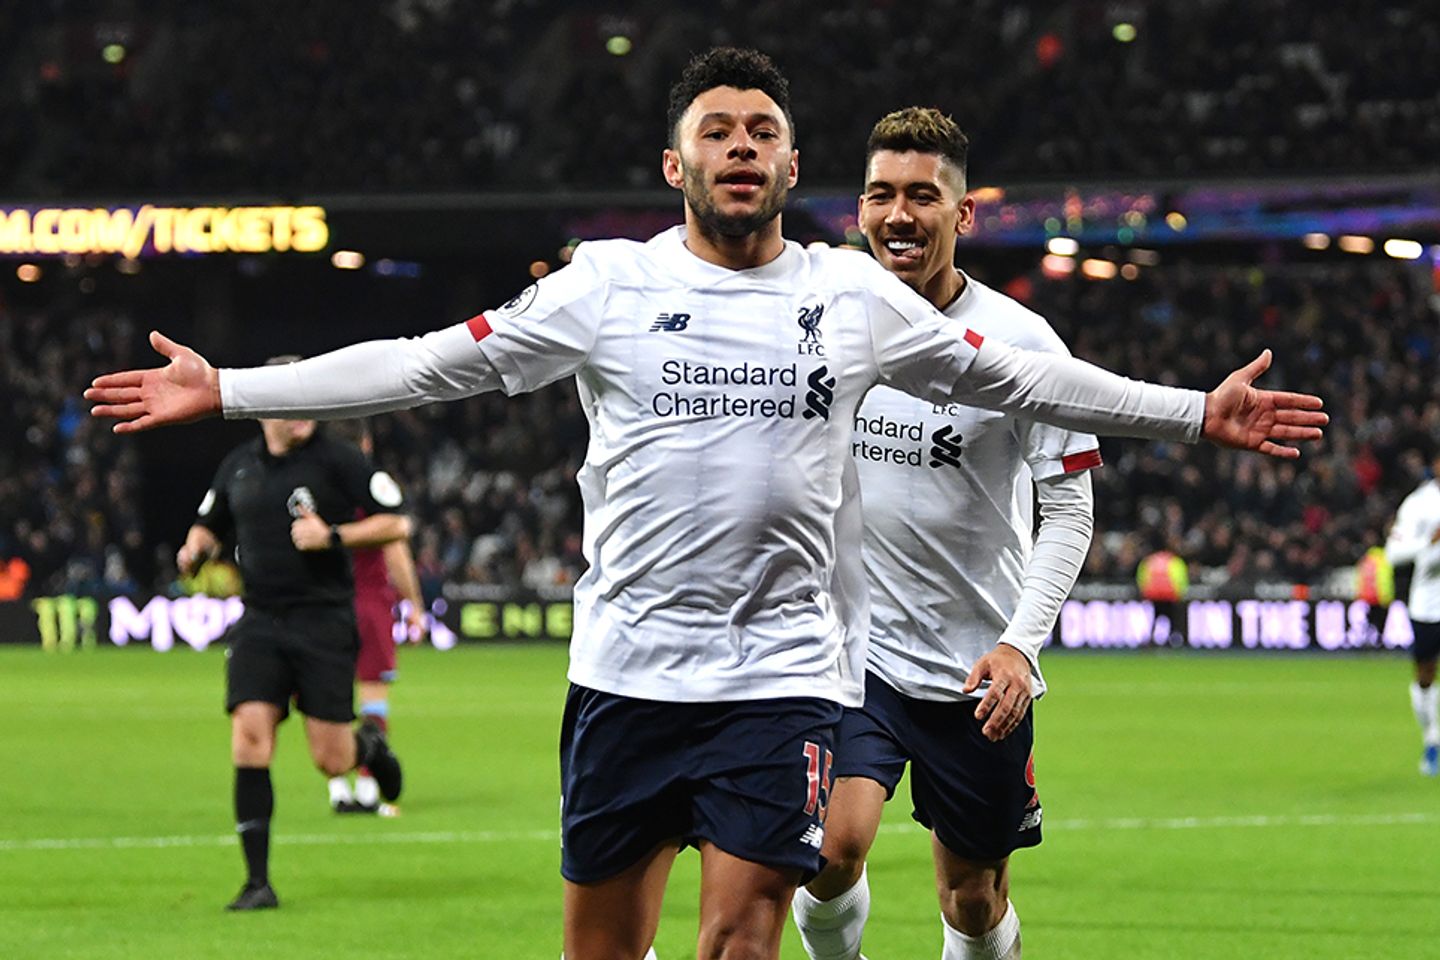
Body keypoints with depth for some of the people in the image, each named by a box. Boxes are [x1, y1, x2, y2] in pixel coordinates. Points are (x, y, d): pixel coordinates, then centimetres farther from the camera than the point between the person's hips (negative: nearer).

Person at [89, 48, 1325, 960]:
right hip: (628, 670, 0)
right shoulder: (607, 285, 2)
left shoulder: (854, 295, 6)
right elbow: (431, 363, 3)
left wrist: (1199, 411, 14)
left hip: (784, 672, 0)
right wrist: (224, 392, -2)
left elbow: (1015, 376, 15)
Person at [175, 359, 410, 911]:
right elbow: (209, 524, 26)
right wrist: (196, 549, 4)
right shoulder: (238, 467, 9)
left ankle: (369, 747, 37)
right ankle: (257, 881, -6)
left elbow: (396, 523, -5)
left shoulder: (336, 460, -5)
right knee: (249, 739, -12)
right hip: (259, 623, 3)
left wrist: (333, 536, -17)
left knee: (332, 761, -3)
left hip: (324, 621, -3)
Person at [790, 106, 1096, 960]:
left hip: (978, 671, 0)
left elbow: (1069, 508, -4)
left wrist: (1021, 643, -16)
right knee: (831, 847, -23)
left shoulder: (1022, 342, -7)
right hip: (851, 644, 0)